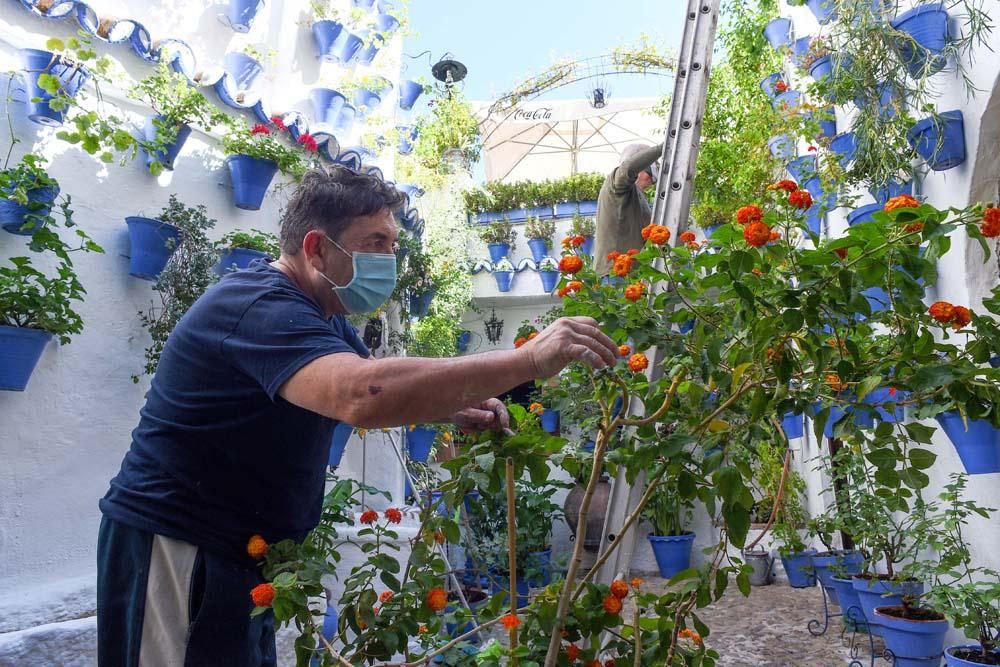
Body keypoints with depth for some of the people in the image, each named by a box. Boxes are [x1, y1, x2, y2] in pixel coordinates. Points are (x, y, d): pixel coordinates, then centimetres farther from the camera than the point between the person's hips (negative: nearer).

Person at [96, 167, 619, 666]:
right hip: (175, 545, -9)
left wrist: (454, 409, -8)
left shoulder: (318, 314, 8)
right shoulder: (261, 308, -26)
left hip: (235, 547, 9)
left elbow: (376, 387, 14)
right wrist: (531, 360, -42)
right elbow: (363, 395, -44)